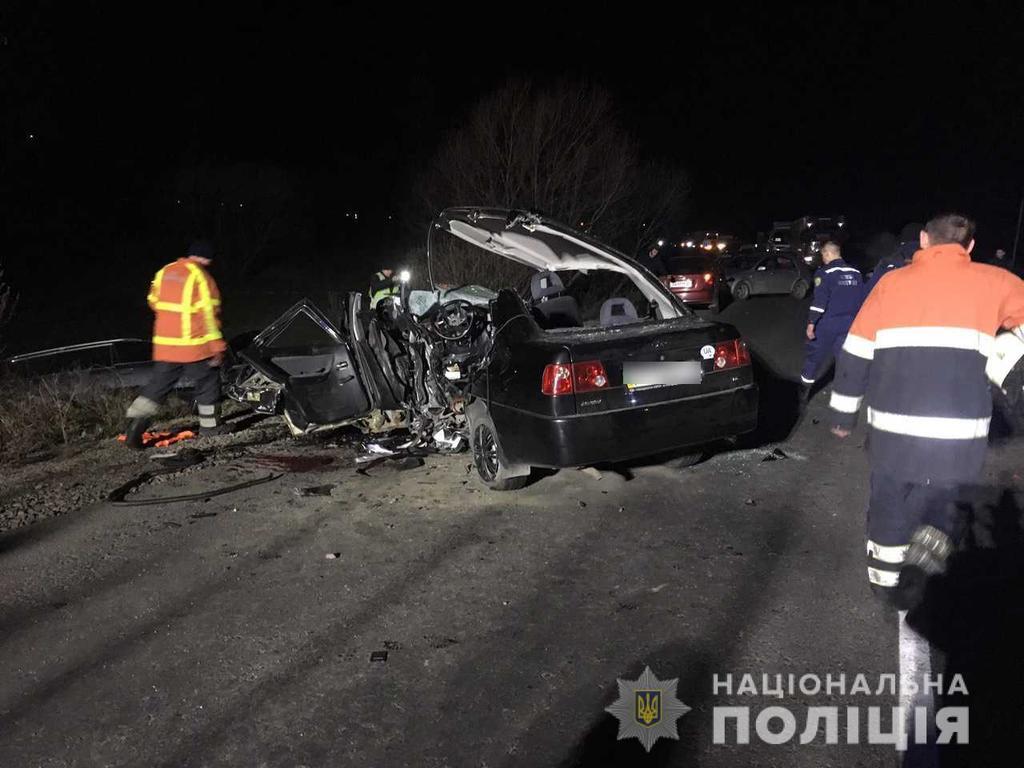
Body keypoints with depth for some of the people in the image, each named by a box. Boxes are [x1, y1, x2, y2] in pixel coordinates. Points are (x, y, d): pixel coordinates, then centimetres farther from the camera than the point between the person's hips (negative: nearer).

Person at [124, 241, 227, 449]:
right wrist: (217, 346, -12)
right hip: (194, 345, -5)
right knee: (207, 381, 13)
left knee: (157, 385, 10)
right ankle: (209, 426, 22)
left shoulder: (164, 272, 8)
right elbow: (208, 313, -15)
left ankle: (136, 419, -5)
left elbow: (154, 302, 16)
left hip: (164, 344, 5)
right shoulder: (200, 276, -11)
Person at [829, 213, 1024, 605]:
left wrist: (843, 414, 13)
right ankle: (931, 542, 1)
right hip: (962, 430, 0)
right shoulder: (992, 282, 6)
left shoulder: (892, 282, 6)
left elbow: (855, 353, 6)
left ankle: (885, 578, 28)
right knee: (941, 496, 24)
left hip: (894, 426, 0)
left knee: (890, 501, 18)